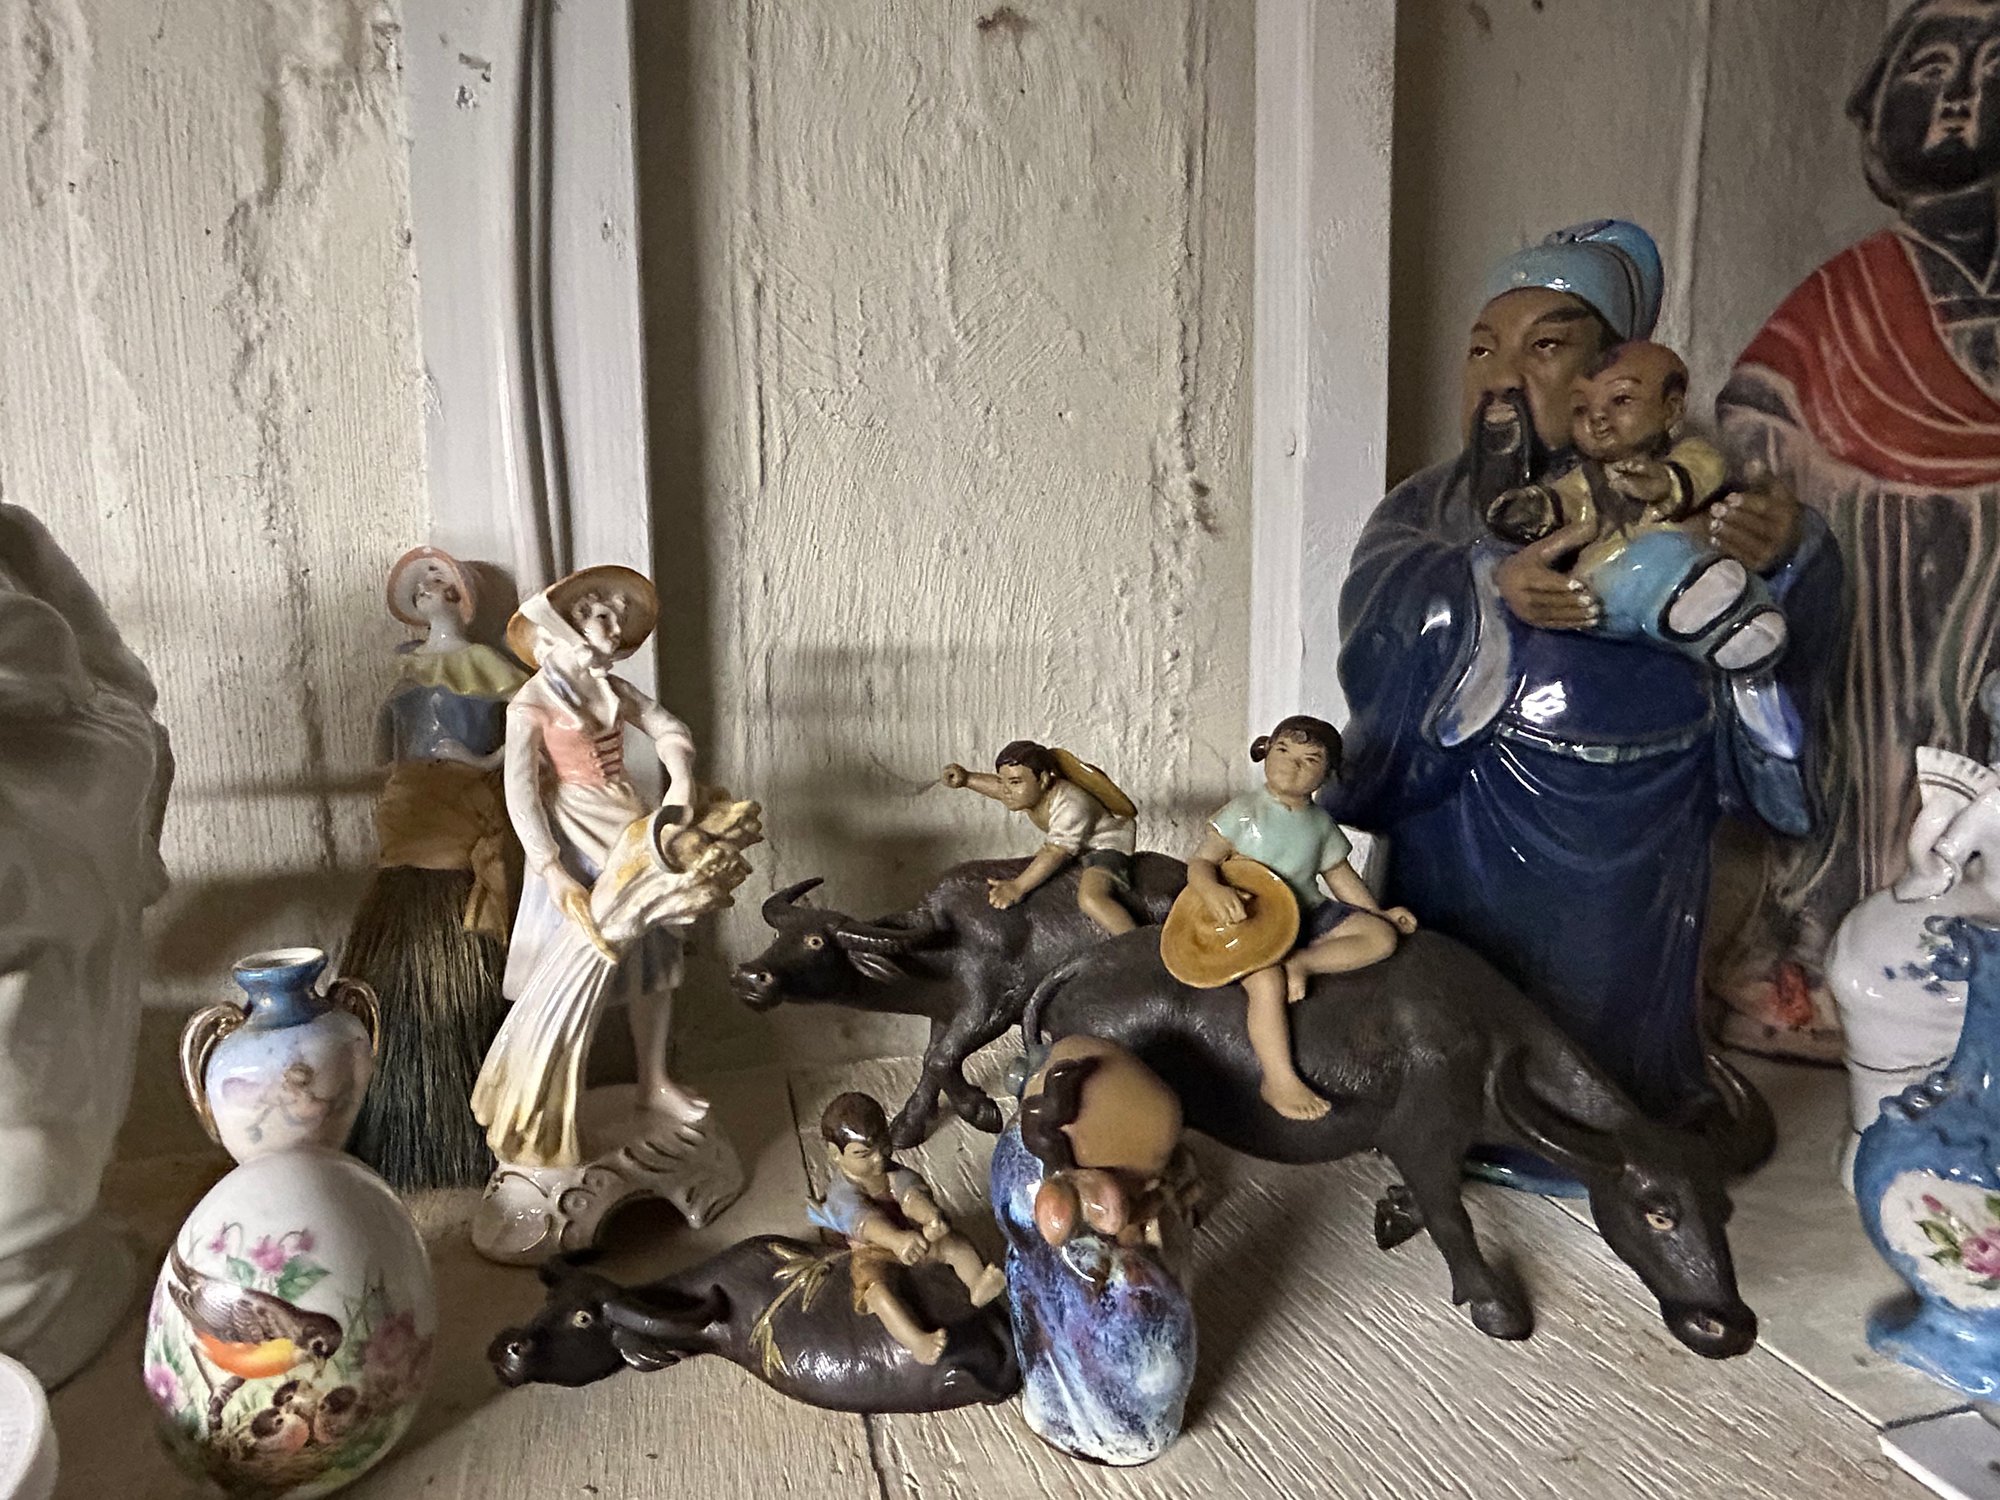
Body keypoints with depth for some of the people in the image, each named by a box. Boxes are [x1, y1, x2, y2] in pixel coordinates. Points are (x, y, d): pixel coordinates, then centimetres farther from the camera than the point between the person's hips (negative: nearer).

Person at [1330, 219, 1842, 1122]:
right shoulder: (1431, 504, 7)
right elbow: (1381, 589, -13)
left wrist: (1783, 558, -31)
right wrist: (1489, 588, -31)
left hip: (1619, 843, -1)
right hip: (1462, 838, 2)